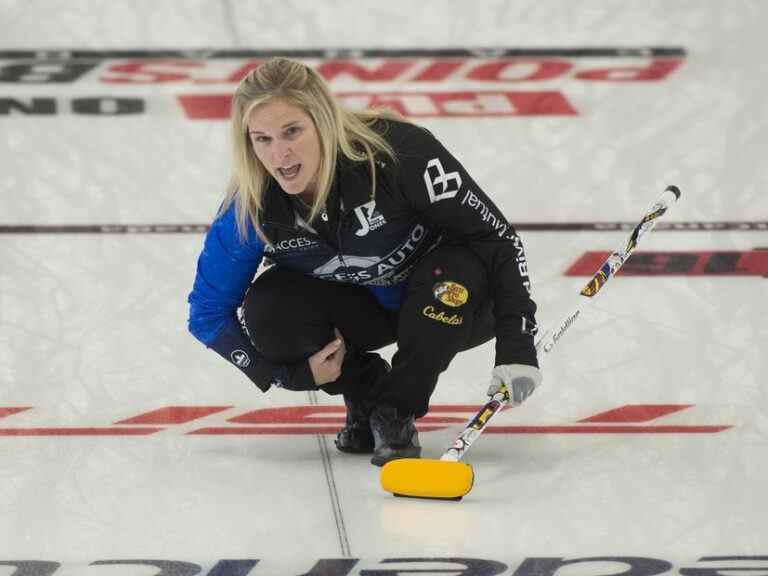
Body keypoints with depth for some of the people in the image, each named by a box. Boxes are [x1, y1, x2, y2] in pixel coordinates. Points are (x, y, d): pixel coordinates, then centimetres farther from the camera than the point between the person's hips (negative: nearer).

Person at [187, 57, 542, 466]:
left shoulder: (398, 151, -35)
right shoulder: (250, 210, -24)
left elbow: (497, 237, -26)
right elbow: (208, 314, -10)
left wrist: (517, 345, -33)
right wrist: (293, 374, -19)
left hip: (450, 308, -2)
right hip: (360, 307, 2)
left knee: (458, 267, -35)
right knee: (266, 312, -25)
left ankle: (397, 409, -12)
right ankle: (366, 389, 4)